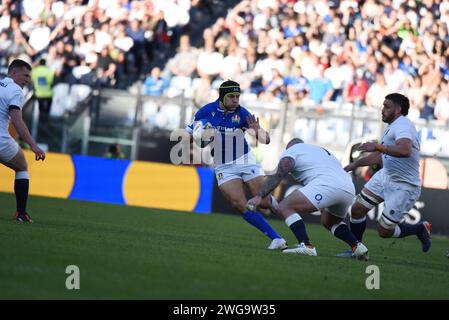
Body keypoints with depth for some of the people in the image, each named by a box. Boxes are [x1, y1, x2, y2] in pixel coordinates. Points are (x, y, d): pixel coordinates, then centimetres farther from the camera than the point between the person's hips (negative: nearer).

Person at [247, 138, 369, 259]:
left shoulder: (290, 151, 16)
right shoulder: (322, 150, 38)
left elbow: (278, 176, 0)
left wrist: (259, 196, -6)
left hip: (327, 185, -8)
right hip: (349, 190, 8)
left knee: (285, 208, -6)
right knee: (329, 222, 34)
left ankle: (306, 245, -22)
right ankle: (357, 246, 17)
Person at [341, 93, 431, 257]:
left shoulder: (402, 126, -22)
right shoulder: (392, 127, 11)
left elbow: (405, 151, -43)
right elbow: (379, 155, 26)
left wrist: (378, 146, -44)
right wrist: (354, 165, 23)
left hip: (404, 187, -9)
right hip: (385, 176, 9)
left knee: (384, 231, -3)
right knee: (357, 209, 2)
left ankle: (420, 229, 20)